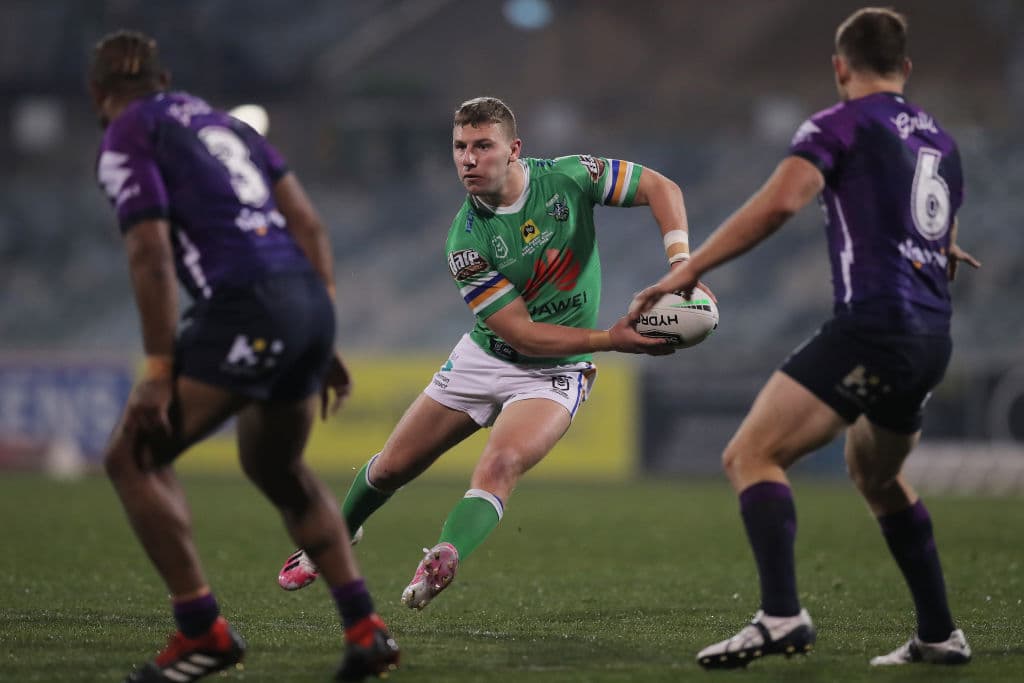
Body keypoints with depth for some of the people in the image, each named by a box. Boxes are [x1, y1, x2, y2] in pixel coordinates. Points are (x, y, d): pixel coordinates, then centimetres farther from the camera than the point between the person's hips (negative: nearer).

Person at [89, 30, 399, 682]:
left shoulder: (125, 141, 2)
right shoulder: (218, 120, 25)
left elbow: (152, 258, -10)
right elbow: (309, 224, 20)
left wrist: (159, 375, -9)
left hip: (243, 310, -8)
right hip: (309, 304, 8)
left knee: (133, 458, 4)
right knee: (279, 470, 28)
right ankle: (365, 628, 22)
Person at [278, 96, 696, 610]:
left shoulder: (567, 178, -17)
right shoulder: (465, 242, -20)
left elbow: (661, 188, -6)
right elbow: (523, 333, -21)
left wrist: (680, 263, -22)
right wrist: (612, 339, -29)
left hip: (555, 372, -2)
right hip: (484, 358, 2)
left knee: (500, 464, -30)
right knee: (392, 466, 12)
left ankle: (443, 560, -48)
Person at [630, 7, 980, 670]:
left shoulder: (842, 125, 0)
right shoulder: (940, 139, 21)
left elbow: (779, 201, -18)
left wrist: (689, 270, -17)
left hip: (872, 324, -8)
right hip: (933, 336, 8)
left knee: (752, 456, -10)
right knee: (876, 473, 29)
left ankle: (781, 615, -27)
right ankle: (940, 634, 27)